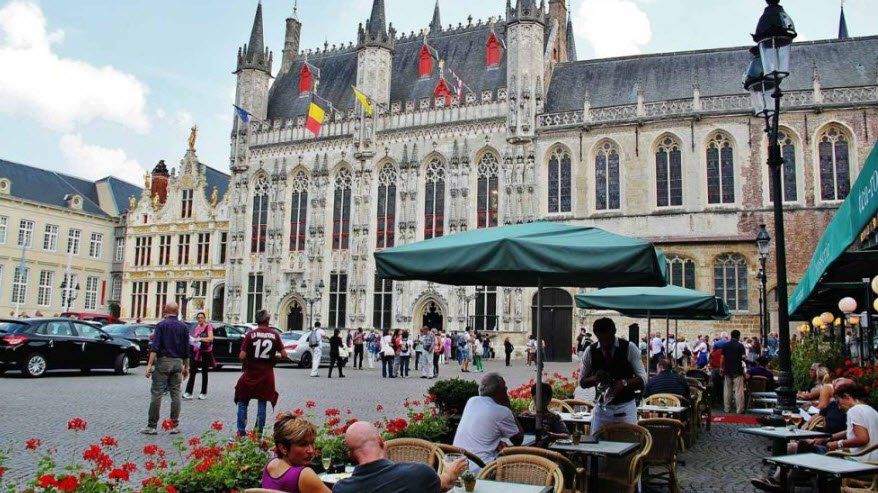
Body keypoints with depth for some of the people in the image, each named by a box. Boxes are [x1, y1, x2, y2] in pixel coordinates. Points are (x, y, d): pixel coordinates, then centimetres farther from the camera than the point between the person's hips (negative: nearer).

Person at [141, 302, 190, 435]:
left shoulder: (161, 325, -3)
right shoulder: (184, 327, 8)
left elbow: (155, 346, -12)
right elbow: (186, 350, 10)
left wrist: (150, 364, -14)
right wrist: (186, 367, 16)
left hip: (163, 361, -4)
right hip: (178, 362, 4)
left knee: (156, 393, -1)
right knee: (175, 394, 7)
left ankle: (152, 426, 1)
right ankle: (175, 425, 8)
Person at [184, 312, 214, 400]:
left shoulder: (208, 326, -5)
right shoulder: (196, 328, 11)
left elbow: (210, 338, -17)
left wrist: (200, 339, -26)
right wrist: (192, 339, -1)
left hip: (206, 353, -4)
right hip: (197, 352, 4)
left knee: (204, 373, 6)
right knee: (192, 372, -6)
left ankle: (204, 393, 14)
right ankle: (188, 392, -8)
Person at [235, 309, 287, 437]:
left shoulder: (251, 334, -8)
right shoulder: (274, 335, -3)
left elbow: (242, 356, -13)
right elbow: (284, 355, -5)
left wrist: (244, 360, 8)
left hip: (250, 374, -1)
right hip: (266, 375, 2)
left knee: (243, 402, 12)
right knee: (262, 403, 12)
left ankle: (241, 432, 11)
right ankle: (259, 432, 12)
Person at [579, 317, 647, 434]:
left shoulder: (629, 348, -5)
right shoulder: (590, 352, 1)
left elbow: (642, 379, -7)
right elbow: (582, 382, 7)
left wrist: (624, 383, -25)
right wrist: (595, 378, -14)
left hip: (625, 408, -2)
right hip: (602, 408, 2)